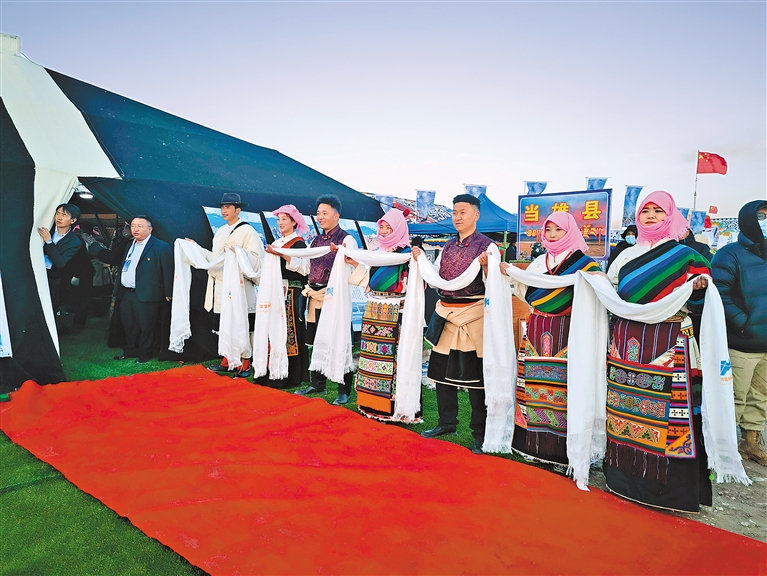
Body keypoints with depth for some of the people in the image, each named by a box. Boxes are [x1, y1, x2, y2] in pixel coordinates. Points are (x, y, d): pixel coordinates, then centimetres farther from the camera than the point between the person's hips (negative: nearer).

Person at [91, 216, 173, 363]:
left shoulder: (161, 247, -8)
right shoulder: (129, 246, 17)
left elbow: (168, 271, -11)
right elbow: (119, 261, 30)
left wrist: (167, 294, -15)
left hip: (146, 295, -8)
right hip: (126, 294, 8)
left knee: (146, 326, 1)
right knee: (129, 326, 17)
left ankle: (145, 354, 14)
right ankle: (130, 351, 31)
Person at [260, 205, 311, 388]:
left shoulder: (299, 243, -3)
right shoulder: (276, 243, 18)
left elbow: (303, 267, -20)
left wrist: (282, 254, -28)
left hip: (292, 292, -7)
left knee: (289, 332, -6)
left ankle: (290, 376, 2)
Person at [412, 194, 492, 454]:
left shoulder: (486, 245, -5)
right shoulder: (448, 246, 13)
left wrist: (486, 267, -28)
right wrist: (421, 260, 1)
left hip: (472, 314, -6)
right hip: (445, 312, 6)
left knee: (474, 375, -1)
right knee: (442, 370, 12)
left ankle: (480, 433, 12)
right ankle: (447, 423, 29)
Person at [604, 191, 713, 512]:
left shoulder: (685, 254, 5)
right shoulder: (627, 255, 16)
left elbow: (696, 303, 0)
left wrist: (699, 286, -19)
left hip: (669, 343, -4)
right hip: (627, 341, 4)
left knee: (667, 407, -6)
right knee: (626, 404, 4)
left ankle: (670, 483, 6)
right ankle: (626, 473, 17)